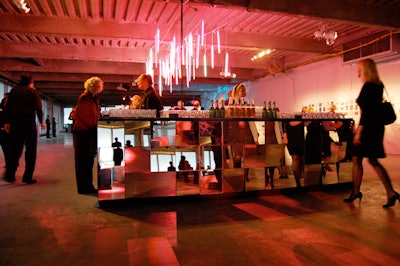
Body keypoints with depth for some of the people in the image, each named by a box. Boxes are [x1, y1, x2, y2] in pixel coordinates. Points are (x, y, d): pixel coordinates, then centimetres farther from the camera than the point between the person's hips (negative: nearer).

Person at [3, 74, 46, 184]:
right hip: (29, 123, -4)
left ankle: (10, 175, 12)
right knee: (30, 150, 1)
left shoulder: (13, 91, 13)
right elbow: (38, 108, -5)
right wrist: (41, 121, 4)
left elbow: (7, 107, 10)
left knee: (15, 149, 14)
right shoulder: (33, 91, 1)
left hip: (15, 123, 4)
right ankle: (27, 177, -3)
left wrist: (6, 122, 12)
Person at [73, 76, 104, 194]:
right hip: (82, 132, -9)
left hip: (90, 132, 9)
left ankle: (88, 186, 20)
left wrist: (97, 122, 7)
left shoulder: (94, 97, 16)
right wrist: (94, 124, -17)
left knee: (89, 160, 12)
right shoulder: (84, 97, -11)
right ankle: (84, 188, 5)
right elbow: (82, 115, -17)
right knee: (83, 161, -2)